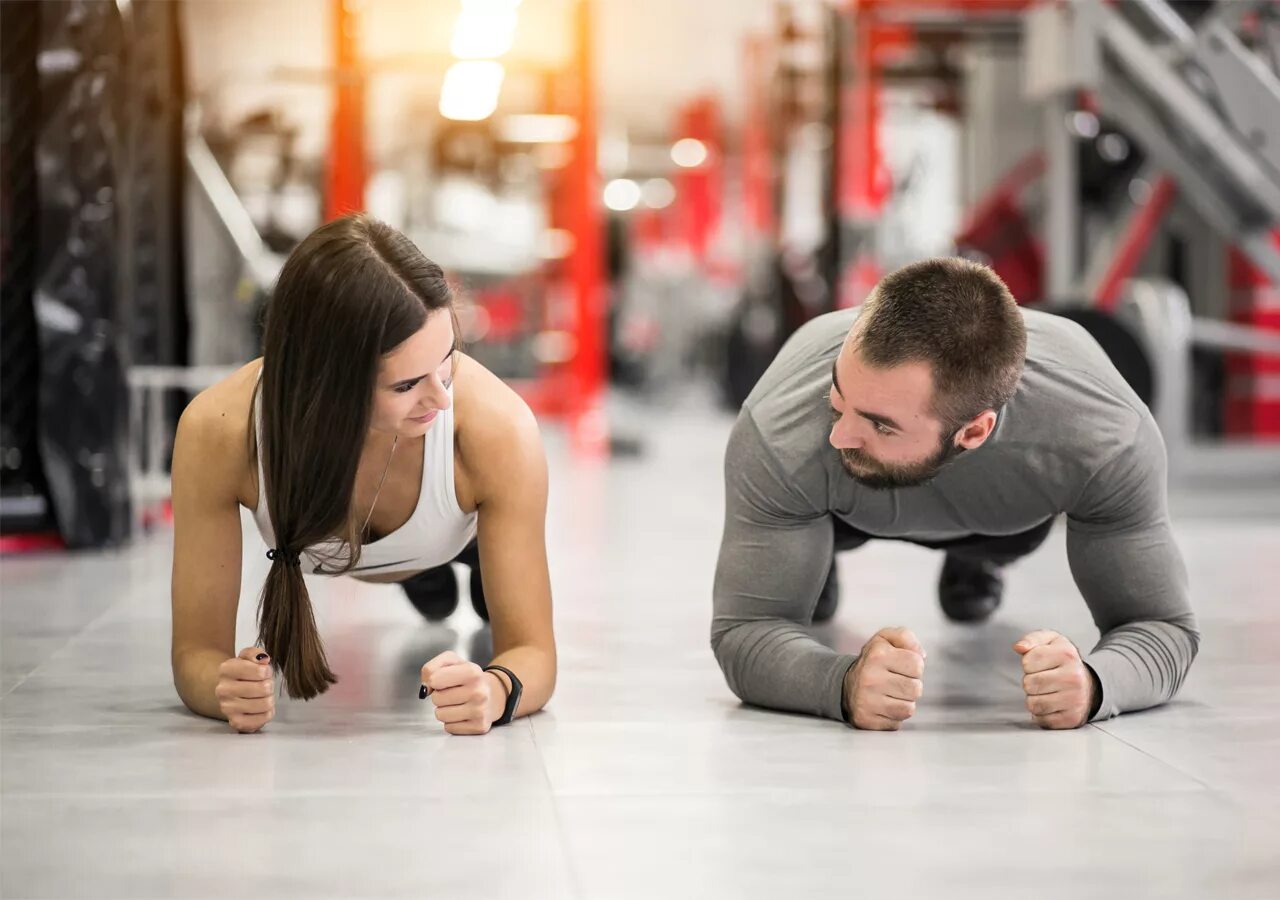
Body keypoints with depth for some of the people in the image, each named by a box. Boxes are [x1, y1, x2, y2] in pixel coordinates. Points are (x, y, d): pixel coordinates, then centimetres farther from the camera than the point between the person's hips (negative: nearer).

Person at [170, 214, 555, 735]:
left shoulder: (498, 430, -47)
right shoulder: (216, 434, -46)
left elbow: (531, 648, -39)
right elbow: (197, 649, -36)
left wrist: (495, 690, -62)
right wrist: (224, 687, -60)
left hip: (469, 530, -1)